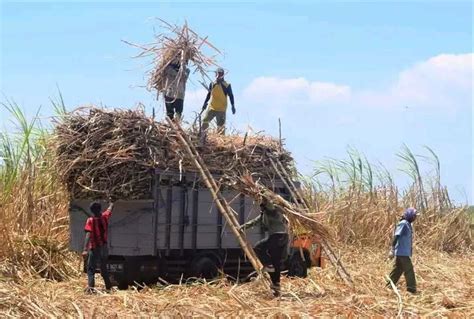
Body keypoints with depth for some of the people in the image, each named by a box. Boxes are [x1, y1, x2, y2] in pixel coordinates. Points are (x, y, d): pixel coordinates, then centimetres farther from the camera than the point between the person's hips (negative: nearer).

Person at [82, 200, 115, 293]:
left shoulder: (91, 221, -13)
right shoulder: (104, 217, -1)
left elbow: (88, 235, -23)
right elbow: (109, 210, 23)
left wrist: (85, 249, -29)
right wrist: (111, 204, 46)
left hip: (94, 248, -4)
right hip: (104, 247, 4)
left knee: (91, 269, -3)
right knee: (104, 268, 19)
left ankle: (90, 287, -21)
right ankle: (108, 287, 24)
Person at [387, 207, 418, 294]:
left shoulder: (408, 224, 15)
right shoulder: (403, 224, -14)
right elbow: (396, 236, -20)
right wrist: (392, 250, -26)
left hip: (405, 252, 9)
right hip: (402, 252, -9)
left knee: (398, 270, 12)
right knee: (409, 270, -6)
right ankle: (411, 289, -3)